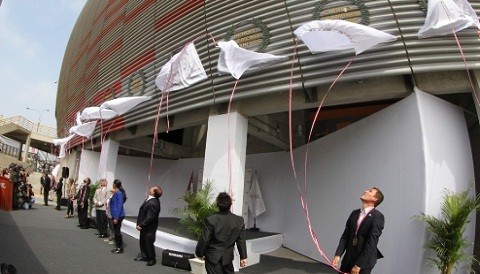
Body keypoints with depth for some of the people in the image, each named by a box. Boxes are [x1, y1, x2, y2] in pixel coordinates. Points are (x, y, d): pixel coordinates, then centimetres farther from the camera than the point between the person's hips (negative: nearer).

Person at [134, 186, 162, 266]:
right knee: (143, 241, 21)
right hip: (144, 226, 10)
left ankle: (152, 259, 23)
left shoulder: (153, 203, -31)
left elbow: (150, 217, -29)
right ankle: (144, 256, 39)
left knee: (149, 243, 6)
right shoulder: (149, 199, 1)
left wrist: (141, 225, -20)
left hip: (149, 228, -10)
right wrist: (140, 224, 9)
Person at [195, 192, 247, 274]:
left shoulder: (210, 220, -20)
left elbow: (204, 240, -13)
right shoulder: (239, 221, -11)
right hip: (228, 256, 3)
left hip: (213, 257, -3)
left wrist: (200, 254, 3)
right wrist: (243, 257, 7)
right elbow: (241, 241, -4)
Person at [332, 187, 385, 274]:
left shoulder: (378, 216, -13)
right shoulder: (354, 213, 7)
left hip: (364, 262, -5)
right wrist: (338, 255, -7)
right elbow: (345, 236, 5)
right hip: (348, 259, 5)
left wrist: (358, 265, -16)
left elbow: (371, 242, -17)